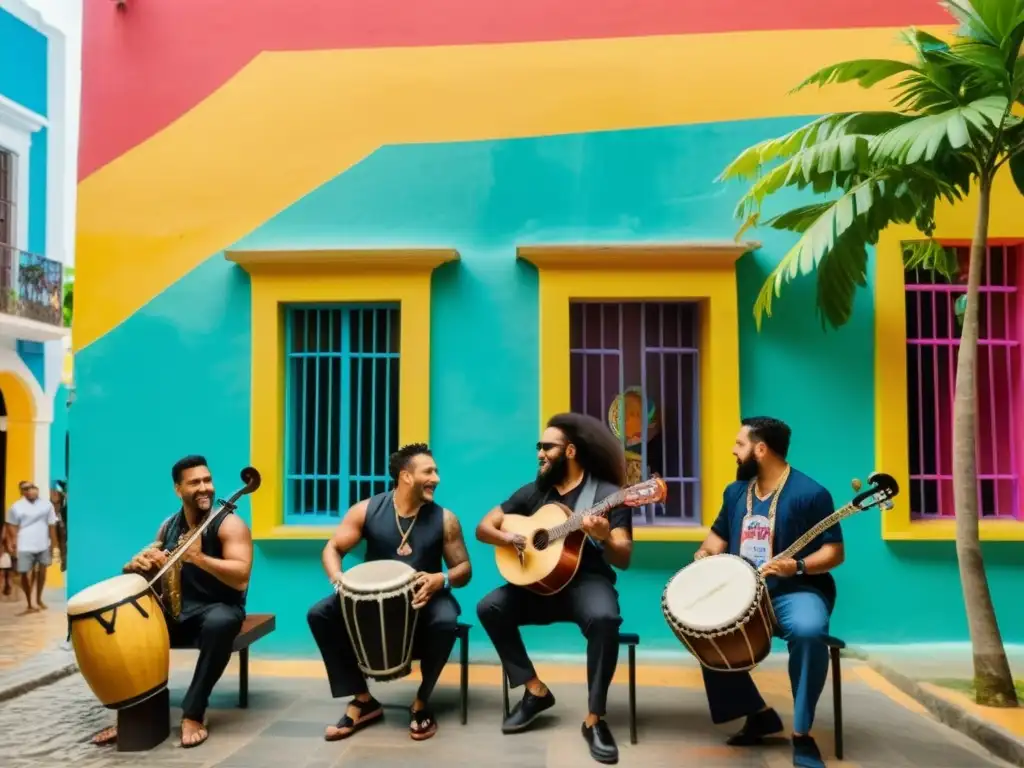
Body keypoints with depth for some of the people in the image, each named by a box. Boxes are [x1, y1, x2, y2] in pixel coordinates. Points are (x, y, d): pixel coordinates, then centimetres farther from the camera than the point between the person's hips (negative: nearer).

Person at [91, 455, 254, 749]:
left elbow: (241, 579, -23)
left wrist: (198, 557, -33)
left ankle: (192, 713, -25)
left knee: (219, 624, -39)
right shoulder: (169, 526, 8)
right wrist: (139, 563, -11)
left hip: (217, 608, -6)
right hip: (173, 611, 6)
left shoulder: (229, 524, -11)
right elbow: (136, 568, 14)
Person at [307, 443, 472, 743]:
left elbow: (464, 569, -2)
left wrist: (442, 579, -25)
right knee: (320, 614, -19)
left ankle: (421, 702, -8)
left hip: (424, 597, -1)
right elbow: (333, 549, -1)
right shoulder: (366, 510, -6)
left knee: (445, 622, -35)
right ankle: (363, 700, -6)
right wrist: (338, 578, -23)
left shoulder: (444, 519, -5)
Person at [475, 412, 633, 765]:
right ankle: (536, 691, -4)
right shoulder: (533, 491, 8)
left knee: (604, 618, -36)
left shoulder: (608, 493, -6)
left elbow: (623, 560, -11)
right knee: (489, 607, -19)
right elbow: (483, 528, 10)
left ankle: (594, 719, -19)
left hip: (587, 581, -4)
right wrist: (505, 537, -13)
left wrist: (604, 538, -33)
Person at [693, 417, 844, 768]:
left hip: (795, 590, -6)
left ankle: (802, 733, -17)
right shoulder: (735, 491, 10)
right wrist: (704, 554, 0)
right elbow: (718, 535, 21)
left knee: (808, 631, -37)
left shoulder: (809, 493, -10)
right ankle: (758, 713, 4)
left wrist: (798, 566, -26)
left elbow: (834, 552, -10)